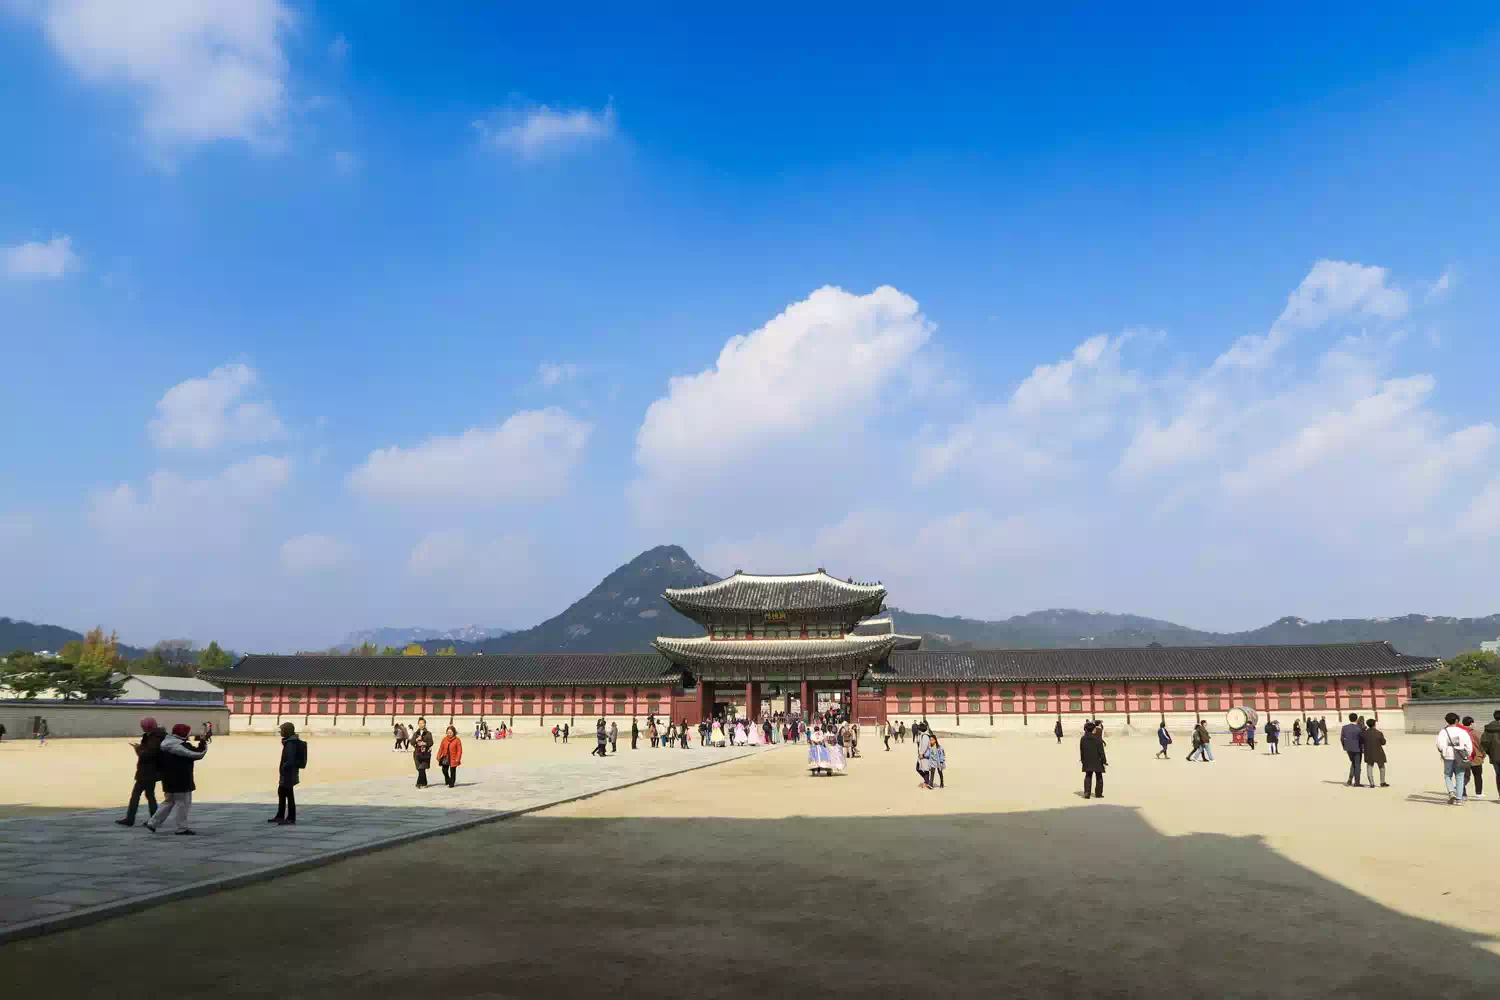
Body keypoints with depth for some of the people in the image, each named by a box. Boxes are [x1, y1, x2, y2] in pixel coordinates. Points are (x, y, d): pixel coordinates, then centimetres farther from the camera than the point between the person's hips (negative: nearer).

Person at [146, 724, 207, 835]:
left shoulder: (165, 745, 10)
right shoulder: (182, 746, -19)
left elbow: (158, 762, 17)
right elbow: (198, 753, -17)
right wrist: (203, 742, -2)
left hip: (168, 780, 9)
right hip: (181, 781, -9)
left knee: (169, 801, 22)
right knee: (183, 803, 0)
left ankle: (152, 823, 18)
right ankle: (182, 828, 3)